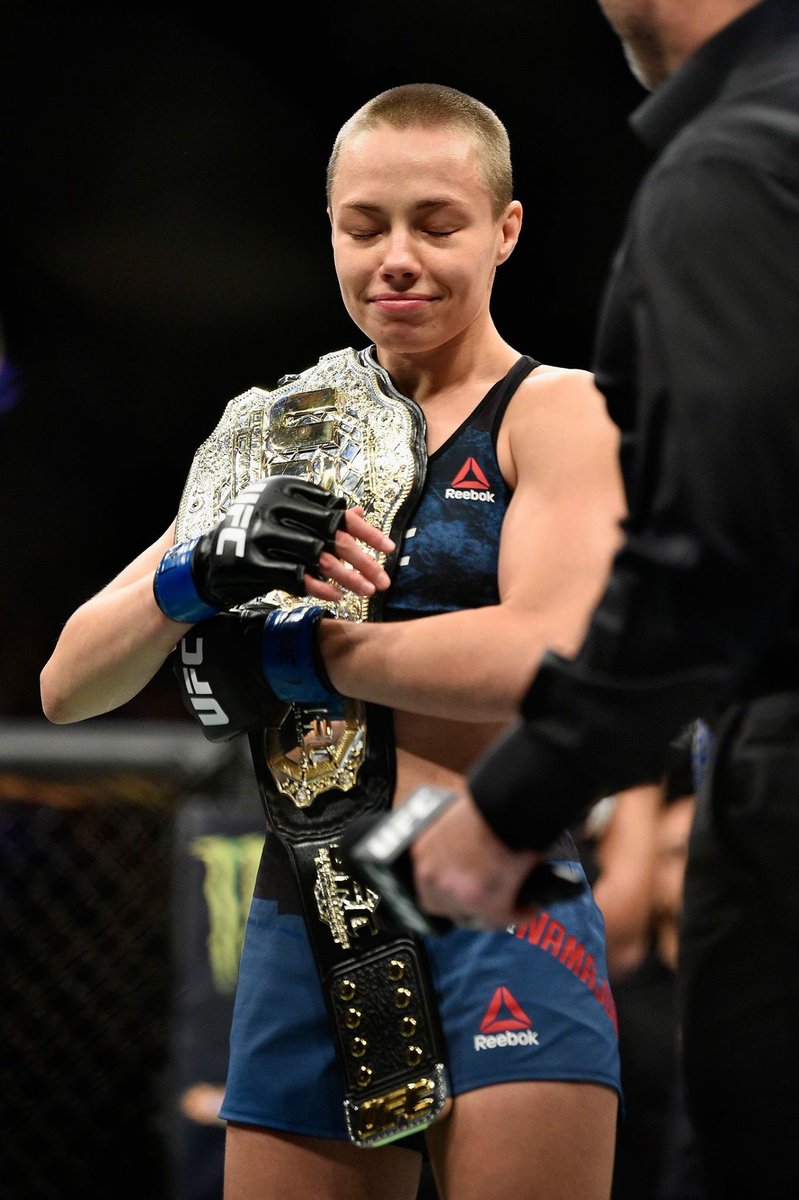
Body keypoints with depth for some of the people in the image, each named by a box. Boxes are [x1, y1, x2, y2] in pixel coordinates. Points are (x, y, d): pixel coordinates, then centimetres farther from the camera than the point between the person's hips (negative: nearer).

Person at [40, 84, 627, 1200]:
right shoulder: (291, 436, 17)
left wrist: (294, 648, -6)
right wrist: (207, 573, -8)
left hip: (498, 914, -5)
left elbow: (543, 658, -17)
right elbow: (68, 687, 12)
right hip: (305, 929, 5)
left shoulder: (556, 413, 2)